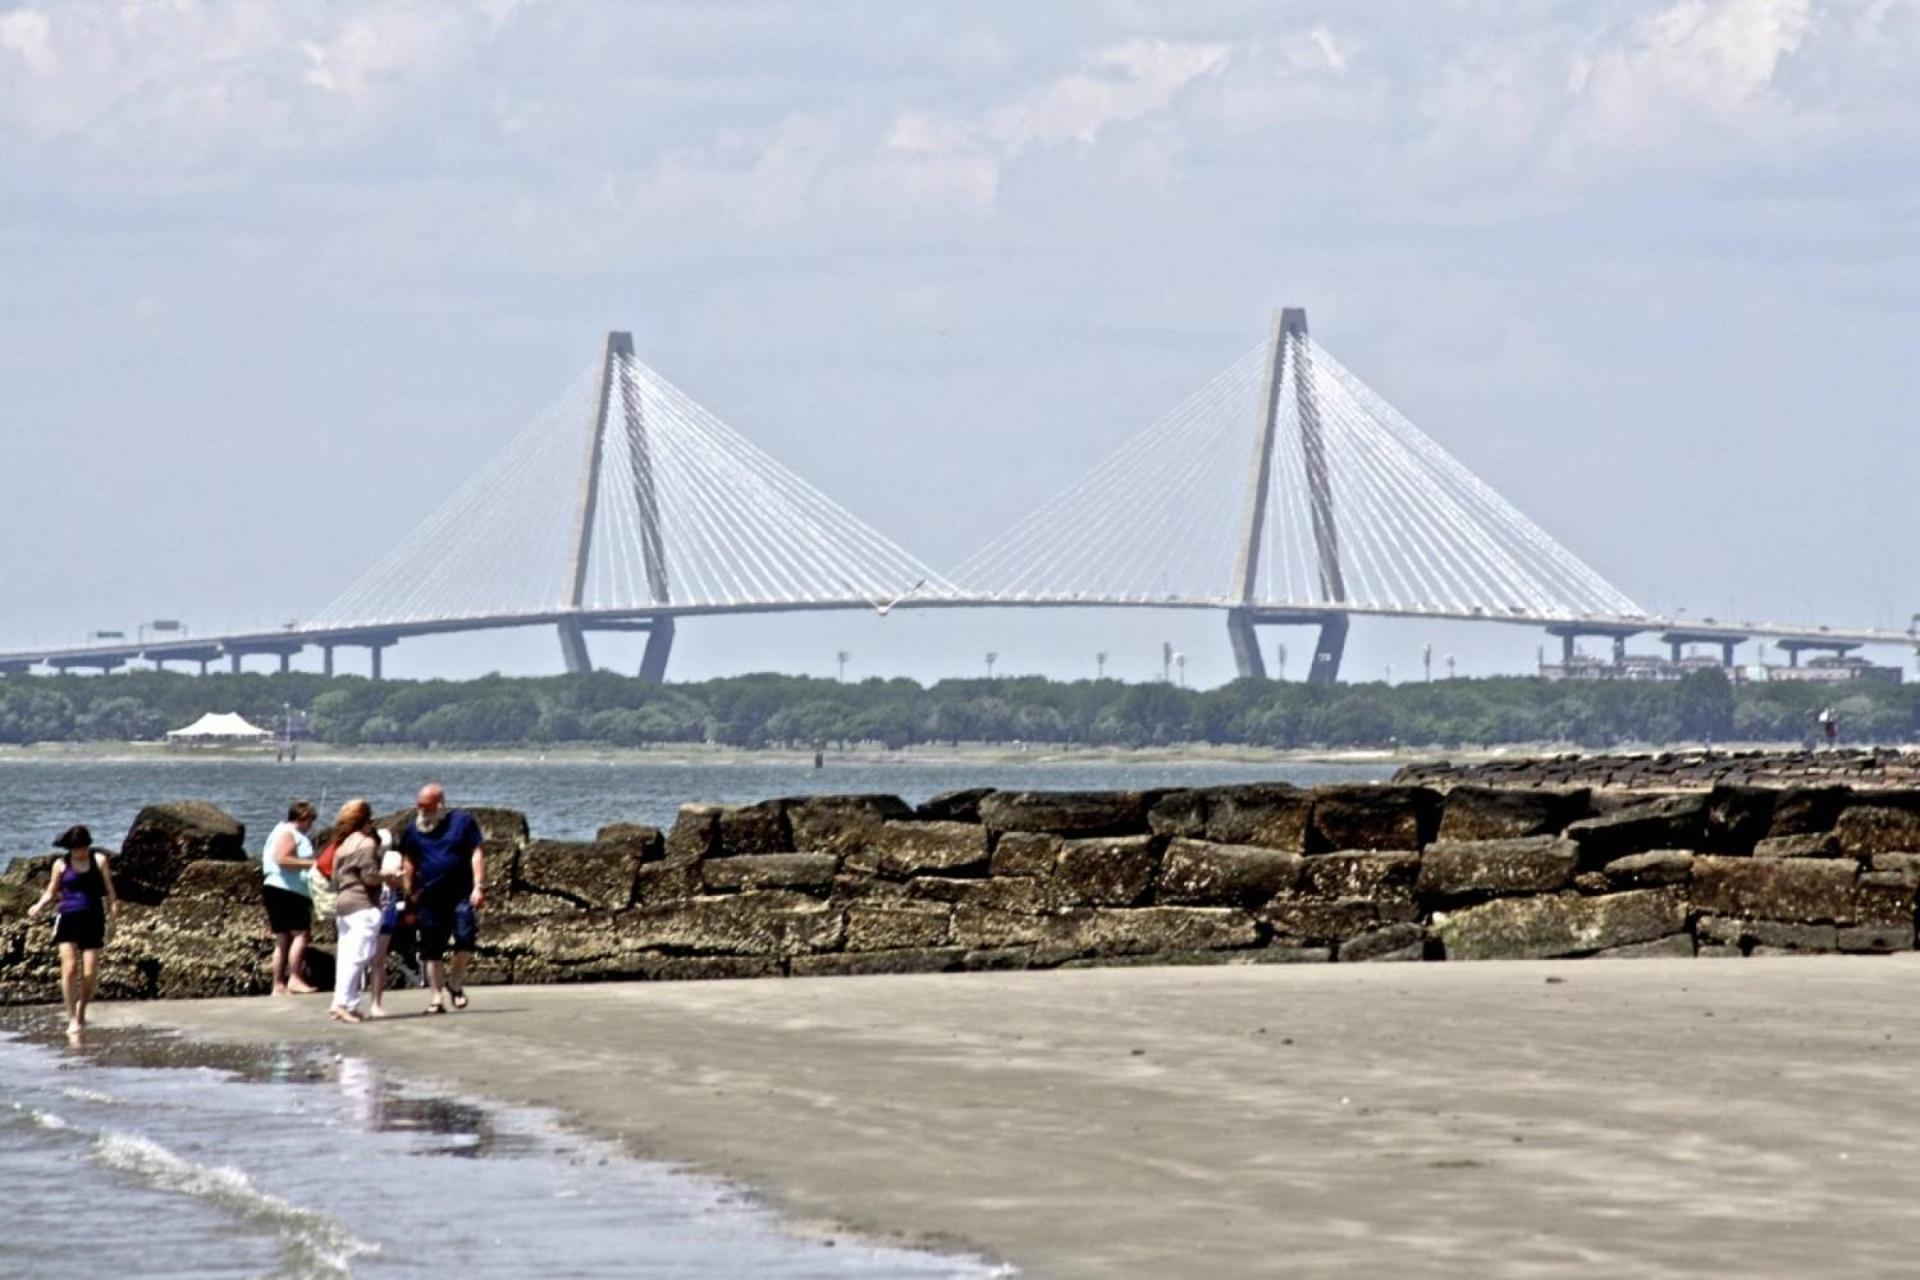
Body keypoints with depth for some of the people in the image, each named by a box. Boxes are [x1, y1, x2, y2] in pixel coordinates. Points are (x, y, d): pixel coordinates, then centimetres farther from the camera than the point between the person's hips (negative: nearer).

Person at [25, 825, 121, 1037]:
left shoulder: (99, 860, 7)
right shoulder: (61, 864, 6)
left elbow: (108, 888, 8)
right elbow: (51, 892, 11)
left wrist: (113, 905, -11)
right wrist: (39, 906, -8)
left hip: (92, 920, 1)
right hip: (68, 920, -1)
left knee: (90, 974, -2)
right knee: (70, 968, -13)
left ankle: (81, 1010, 23)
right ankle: (72, 1018, -7)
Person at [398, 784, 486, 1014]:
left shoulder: (462, 822, 2)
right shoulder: (413, 830, 10)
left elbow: (476, 854, 0)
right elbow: (410, 864, 14)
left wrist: (479, 886, -9)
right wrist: (410, 897, 11)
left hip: (461, 894, -3)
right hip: (429, 898, 3)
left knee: (466, 936, -17)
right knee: (432, 950, 1)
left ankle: (455, 982, 6)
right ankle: (437, 997, 8)